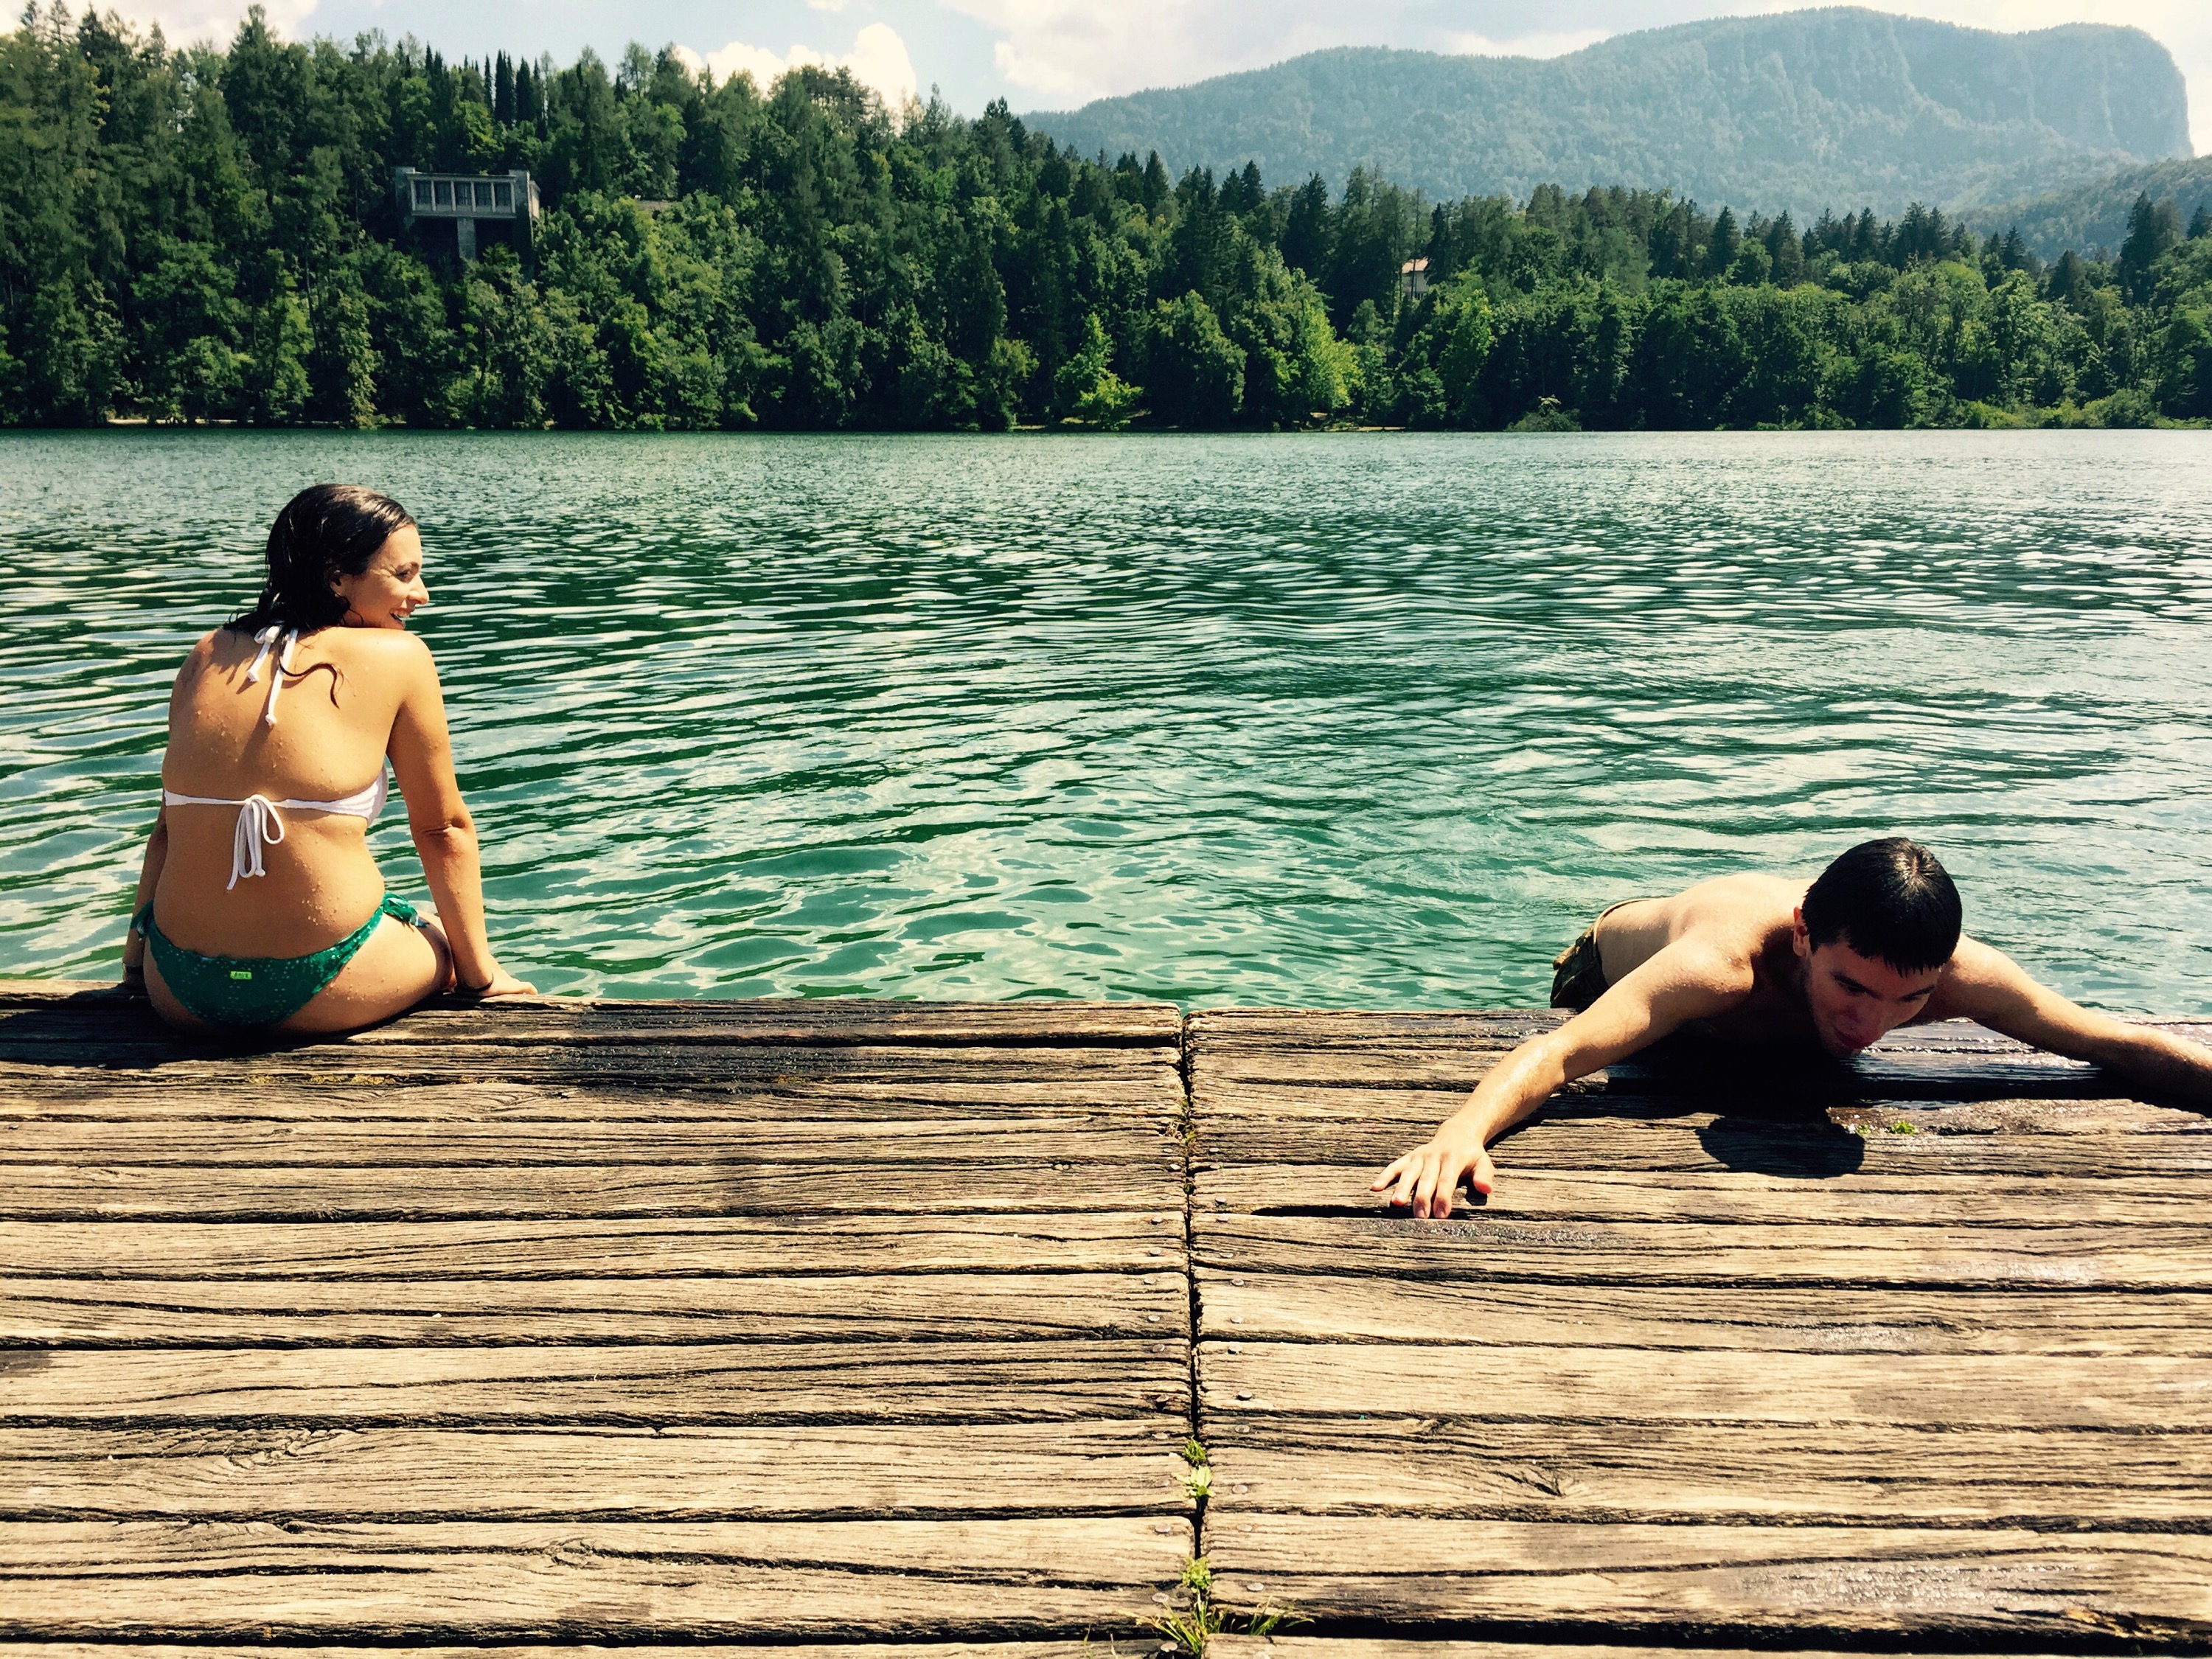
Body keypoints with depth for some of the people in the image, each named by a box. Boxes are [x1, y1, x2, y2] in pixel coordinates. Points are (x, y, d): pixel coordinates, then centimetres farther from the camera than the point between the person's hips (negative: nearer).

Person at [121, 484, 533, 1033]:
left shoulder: (207, 657, 8)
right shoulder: (398, 658, -5)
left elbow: (170, 826, 14)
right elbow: (443, 829, 1)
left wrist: (136, 957, 24)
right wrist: (483, 977, 10)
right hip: (320, 989, -4)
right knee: (448, 942, 29)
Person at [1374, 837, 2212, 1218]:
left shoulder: (1956, 971, -40)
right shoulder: (1726, 958, -53)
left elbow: (2119, 1044, -29)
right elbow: (1558, 1055, -61)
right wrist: (1461, 1131, -79)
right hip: (1623, 955, -3)